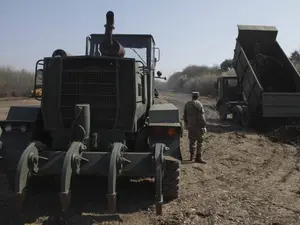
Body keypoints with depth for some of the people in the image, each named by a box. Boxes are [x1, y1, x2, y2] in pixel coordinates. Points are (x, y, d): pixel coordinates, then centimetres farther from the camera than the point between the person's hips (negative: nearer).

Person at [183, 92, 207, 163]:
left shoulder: (187, 104, 8)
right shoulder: (199, 104, -12)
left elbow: (184, 115, 15)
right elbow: (202, 117, -15)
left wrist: (186, 124, 25)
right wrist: (204, 126, -11)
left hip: (190, 125, 6)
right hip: (198, 125, -6)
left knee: (192, 140, 16)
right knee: (199, 141, -2)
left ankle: (192, 156, 22)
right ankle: (198, 157, -4)